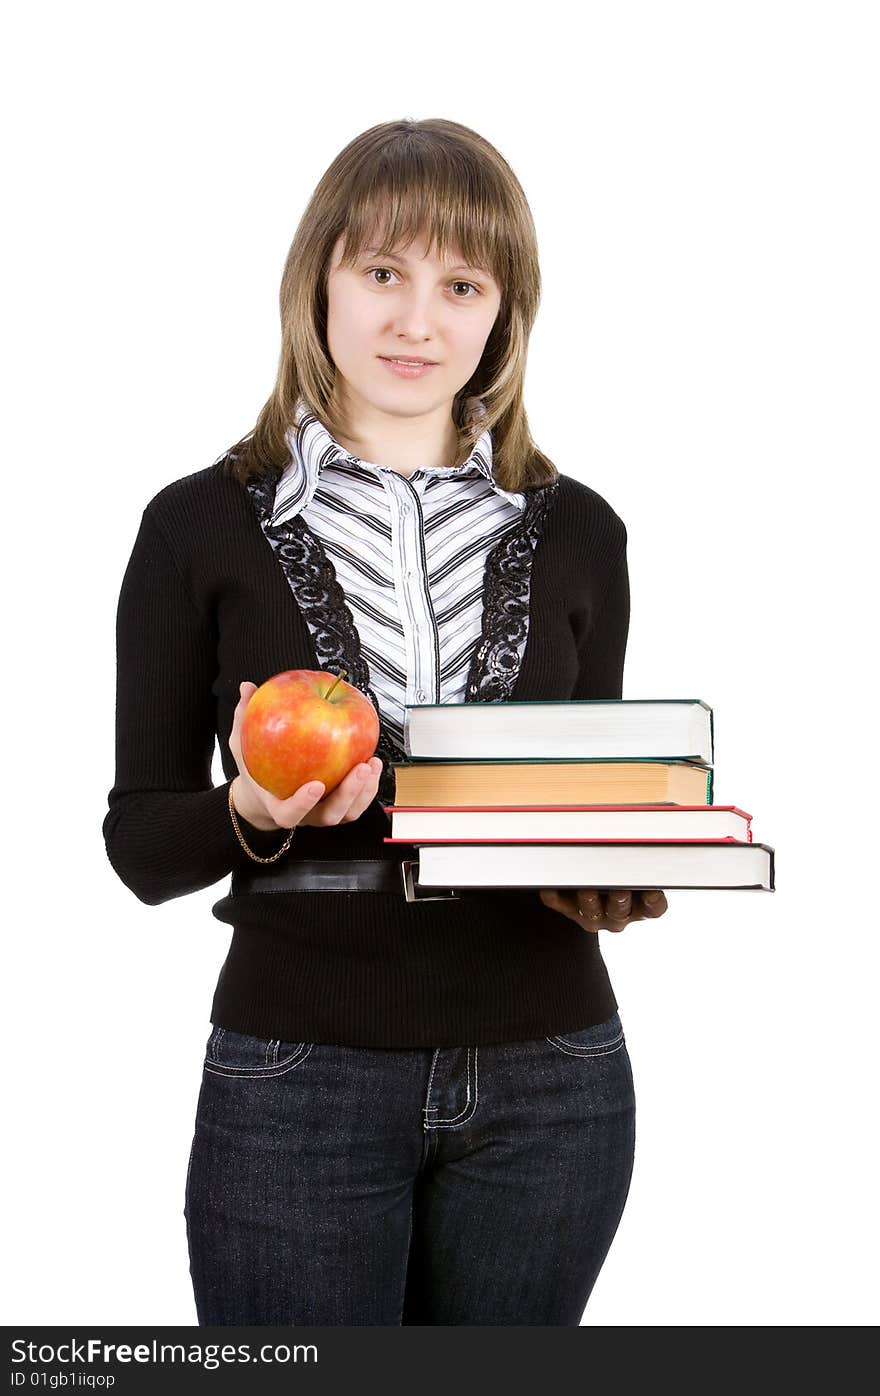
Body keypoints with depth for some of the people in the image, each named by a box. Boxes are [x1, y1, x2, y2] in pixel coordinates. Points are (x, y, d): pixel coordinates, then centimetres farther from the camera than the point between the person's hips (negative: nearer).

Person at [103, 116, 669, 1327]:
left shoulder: (575, 533, 7)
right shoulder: (203, 527, -1)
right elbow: (140, 847, 0)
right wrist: (253, 812, -20)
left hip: (548, 1080, 3)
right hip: (296, 1080, -2)